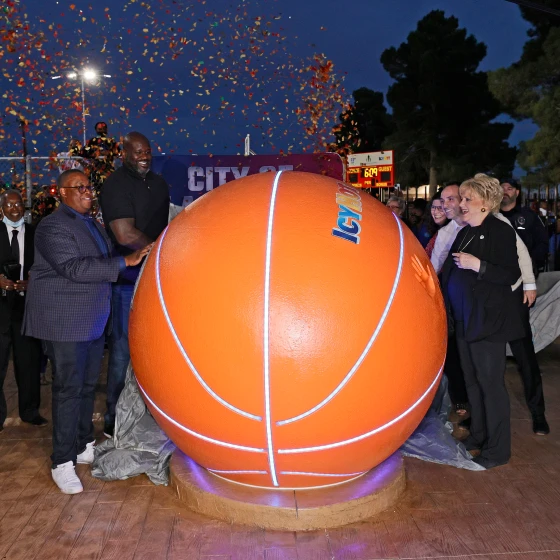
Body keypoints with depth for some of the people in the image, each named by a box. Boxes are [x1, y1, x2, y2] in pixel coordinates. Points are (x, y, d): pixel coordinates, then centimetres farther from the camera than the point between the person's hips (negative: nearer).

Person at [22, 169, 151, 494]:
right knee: (69, 389, -5)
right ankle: (63, 463, 5)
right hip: (65, 321, -8)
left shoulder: (92, 224, 16)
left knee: (88, 386, 14)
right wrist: (125, 262, -27)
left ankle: (84, 446, 28)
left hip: (93, 320, 8)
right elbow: (75, 268, -25)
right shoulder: (53, 227, -13)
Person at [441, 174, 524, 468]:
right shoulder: (465, 233, 12)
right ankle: (478, 434, 31)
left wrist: (476, 264, -25)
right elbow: (451, 273, 19)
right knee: (472, 380, 16)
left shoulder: (500, 231, -11)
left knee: (490, 383, -1)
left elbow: (511, 275, -17)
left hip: (488, 320, -8)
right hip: (464, 320, 8)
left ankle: (497, 449, 12)